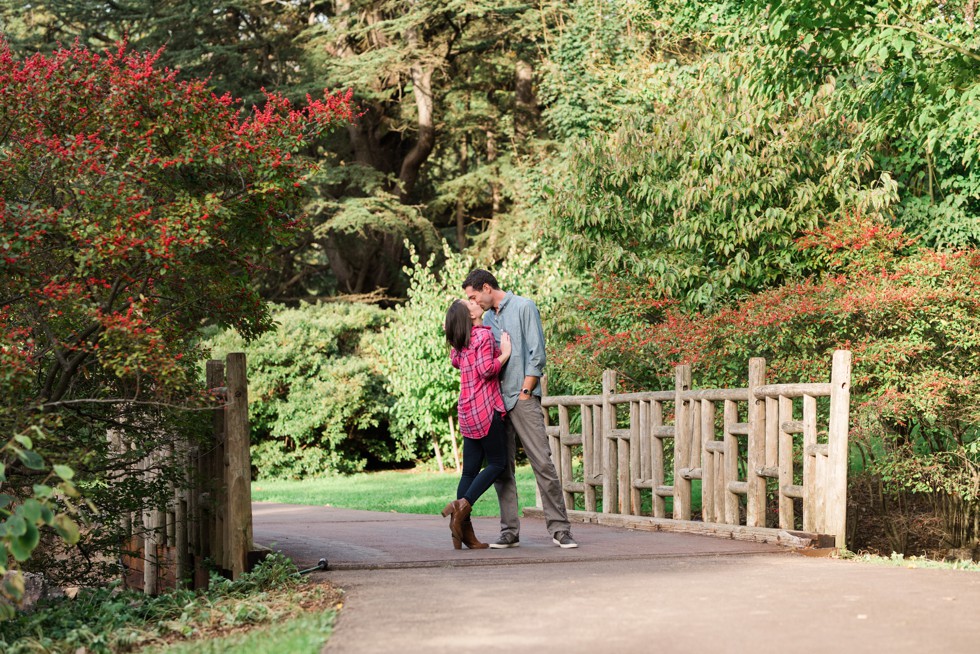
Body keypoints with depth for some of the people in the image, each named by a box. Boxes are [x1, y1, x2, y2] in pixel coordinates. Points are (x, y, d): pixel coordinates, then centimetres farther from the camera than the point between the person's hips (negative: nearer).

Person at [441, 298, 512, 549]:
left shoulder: (460, 342, 14)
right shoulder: (484, 334, -10)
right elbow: (487, 369, -19)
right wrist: (505, 353, -8)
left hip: (468, 410, 8)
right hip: (485, 409, -8)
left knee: (470, 469, 6)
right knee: (497, 462, 1)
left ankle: (464, 529, 2)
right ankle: (463, 505, -11)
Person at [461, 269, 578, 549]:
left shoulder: (523, 307, -1)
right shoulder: (488, 318, 18)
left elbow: (537, 355, -7)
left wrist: (524, 394, -10)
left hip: (523, 397, -6)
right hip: (496, 400, 6)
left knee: (543, 462, -9)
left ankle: (559, 528, -5)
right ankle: (509, 531, 8)